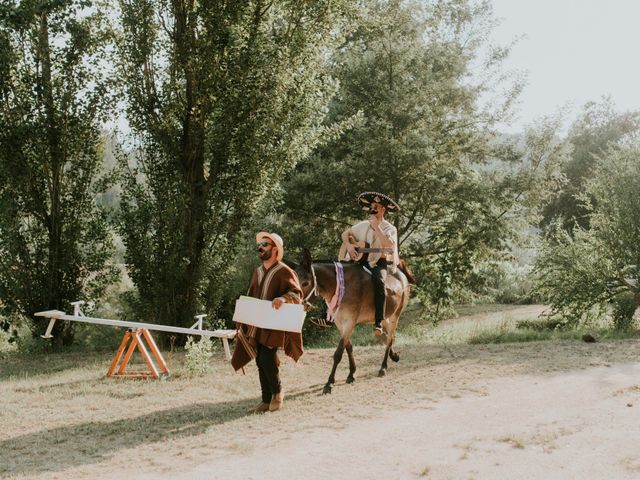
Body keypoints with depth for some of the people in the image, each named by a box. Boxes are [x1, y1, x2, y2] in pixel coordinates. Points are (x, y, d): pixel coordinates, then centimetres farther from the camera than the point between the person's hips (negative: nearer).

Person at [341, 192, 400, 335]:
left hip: (379, 263, -5)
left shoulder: (390, 229, 2)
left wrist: (376, 227, -16)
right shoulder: (363, 225, 15)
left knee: (379, 281, -37)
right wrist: (349, 245, 0)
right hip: (360, 261, 5)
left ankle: (378, 322, -37)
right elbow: (345, 233, 21)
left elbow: (389, 245, -17)